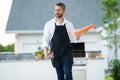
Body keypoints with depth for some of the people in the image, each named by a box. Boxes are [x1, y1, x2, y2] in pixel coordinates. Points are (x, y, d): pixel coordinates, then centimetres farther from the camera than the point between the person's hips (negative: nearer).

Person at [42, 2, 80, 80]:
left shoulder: (69, 25, 4)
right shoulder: (49, 24, 2)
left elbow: (73, 39, 6)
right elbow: (45, 40, 3)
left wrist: (77, 37, -16)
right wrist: (46, 52, -10)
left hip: (67, 54, 0)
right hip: (55, 55, 1)